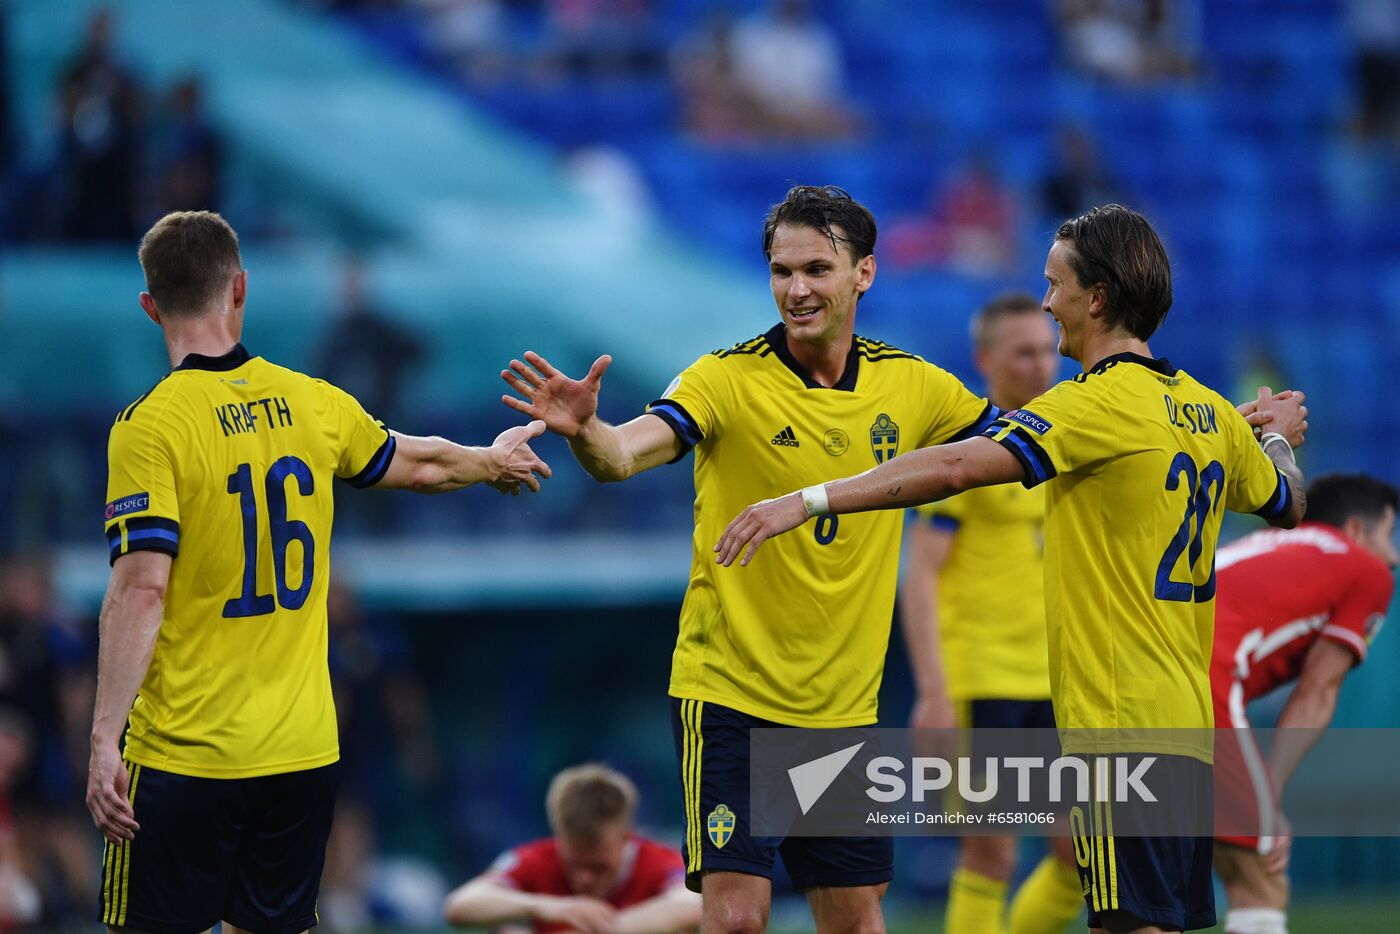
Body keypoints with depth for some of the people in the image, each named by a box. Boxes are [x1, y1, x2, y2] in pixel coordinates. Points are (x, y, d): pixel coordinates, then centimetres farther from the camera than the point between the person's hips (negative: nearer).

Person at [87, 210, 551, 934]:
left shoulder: (150, 426, -12)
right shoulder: (313, 405, 4)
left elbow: (140, 591, -18)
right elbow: (417, 466, 24)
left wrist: (103, 743, -17)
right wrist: (495, 461, 46)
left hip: (183, 757, -5)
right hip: (302, 752, 5)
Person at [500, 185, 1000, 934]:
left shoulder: (910, 385, 2)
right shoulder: (727, 379, -11)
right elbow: (625, 454, -26)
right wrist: (583, 431, -48)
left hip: (844, 704, 4)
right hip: (729, 695, -4)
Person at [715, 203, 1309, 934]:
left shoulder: (1101, 401, -13)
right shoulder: (1211, 413, 12)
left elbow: (959, 467, -23)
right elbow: (1287, 506, 30)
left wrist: (809, 501, -24)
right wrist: (1277, 438, 51)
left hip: (1120, 723, -9)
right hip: (1191, 727, 9)